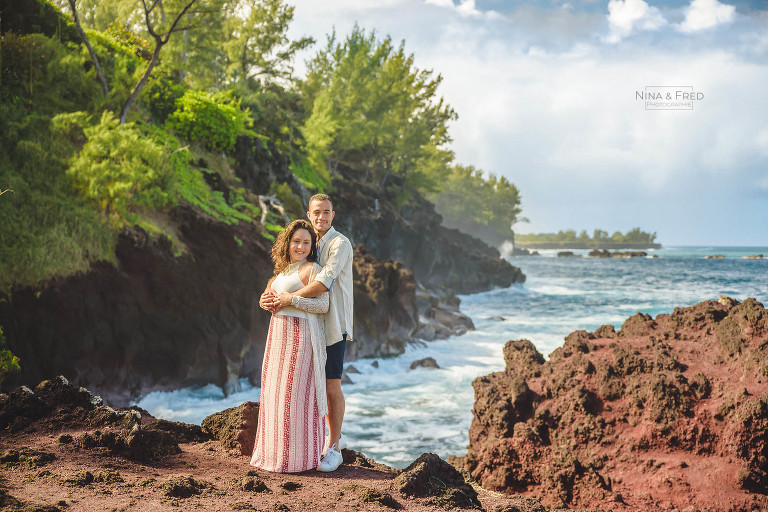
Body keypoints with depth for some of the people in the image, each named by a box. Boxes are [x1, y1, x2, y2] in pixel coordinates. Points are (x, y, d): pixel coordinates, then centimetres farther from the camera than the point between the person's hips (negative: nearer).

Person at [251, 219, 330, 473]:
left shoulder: (312, 269, -7)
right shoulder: (284, 269, 18)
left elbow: (323, 305, -16)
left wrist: (290, 299, -19)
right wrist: (266, 302, 3)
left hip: (300, 334, -9)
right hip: (279, 333, 9)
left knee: (294, 392, -7)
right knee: (275, 392, 10)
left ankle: (299, 457, 1)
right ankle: (278, 451, 19)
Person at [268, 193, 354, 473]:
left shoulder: (340, 244, -12)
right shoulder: (310, 245, 15)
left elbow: (325, 282, -25)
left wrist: (291, 297, -24)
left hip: (333, 324, -8)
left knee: (332, 386, -5)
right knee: (320, 384, 13)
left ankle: (333, 449, 4)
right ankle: (335, 436, 28)